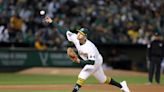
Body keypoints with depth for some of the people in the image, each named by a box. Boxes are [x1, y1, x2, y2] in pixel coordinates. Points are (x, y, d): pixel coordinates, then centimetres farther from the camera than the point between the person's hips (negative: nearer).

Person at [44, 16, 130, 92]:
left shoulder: (89, 47, -36)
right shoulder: (75, 38, -18)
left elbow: (92, 62, -39)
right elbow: (64, 31, -16)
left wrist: (80, 61, -51)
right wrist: (52, 22, -22)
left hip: (96, 61, -8)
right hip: (89, 61, 8)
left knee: (82, 76, -24)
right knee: (103, 79, 20)